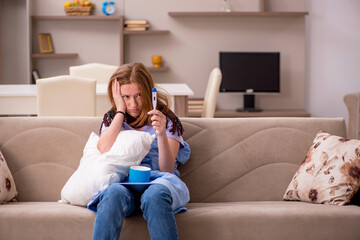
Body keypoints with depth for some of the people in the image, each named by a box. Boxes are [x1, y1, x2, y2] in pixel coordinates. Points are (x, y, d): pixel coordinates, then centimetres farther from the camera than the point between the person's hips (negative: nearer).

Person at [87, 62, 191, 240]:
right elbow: (104, 152, -5)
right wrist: (121, 111, 3)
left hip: (158, 180, -1)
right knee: (113, 194, -37)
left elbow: (167, 169, 1)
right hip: (123, 181, 1)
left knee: (154, 195, -39)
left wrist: (161, 134, -16)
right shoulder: (112, 118, 18)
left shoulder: (167, 119, 12)